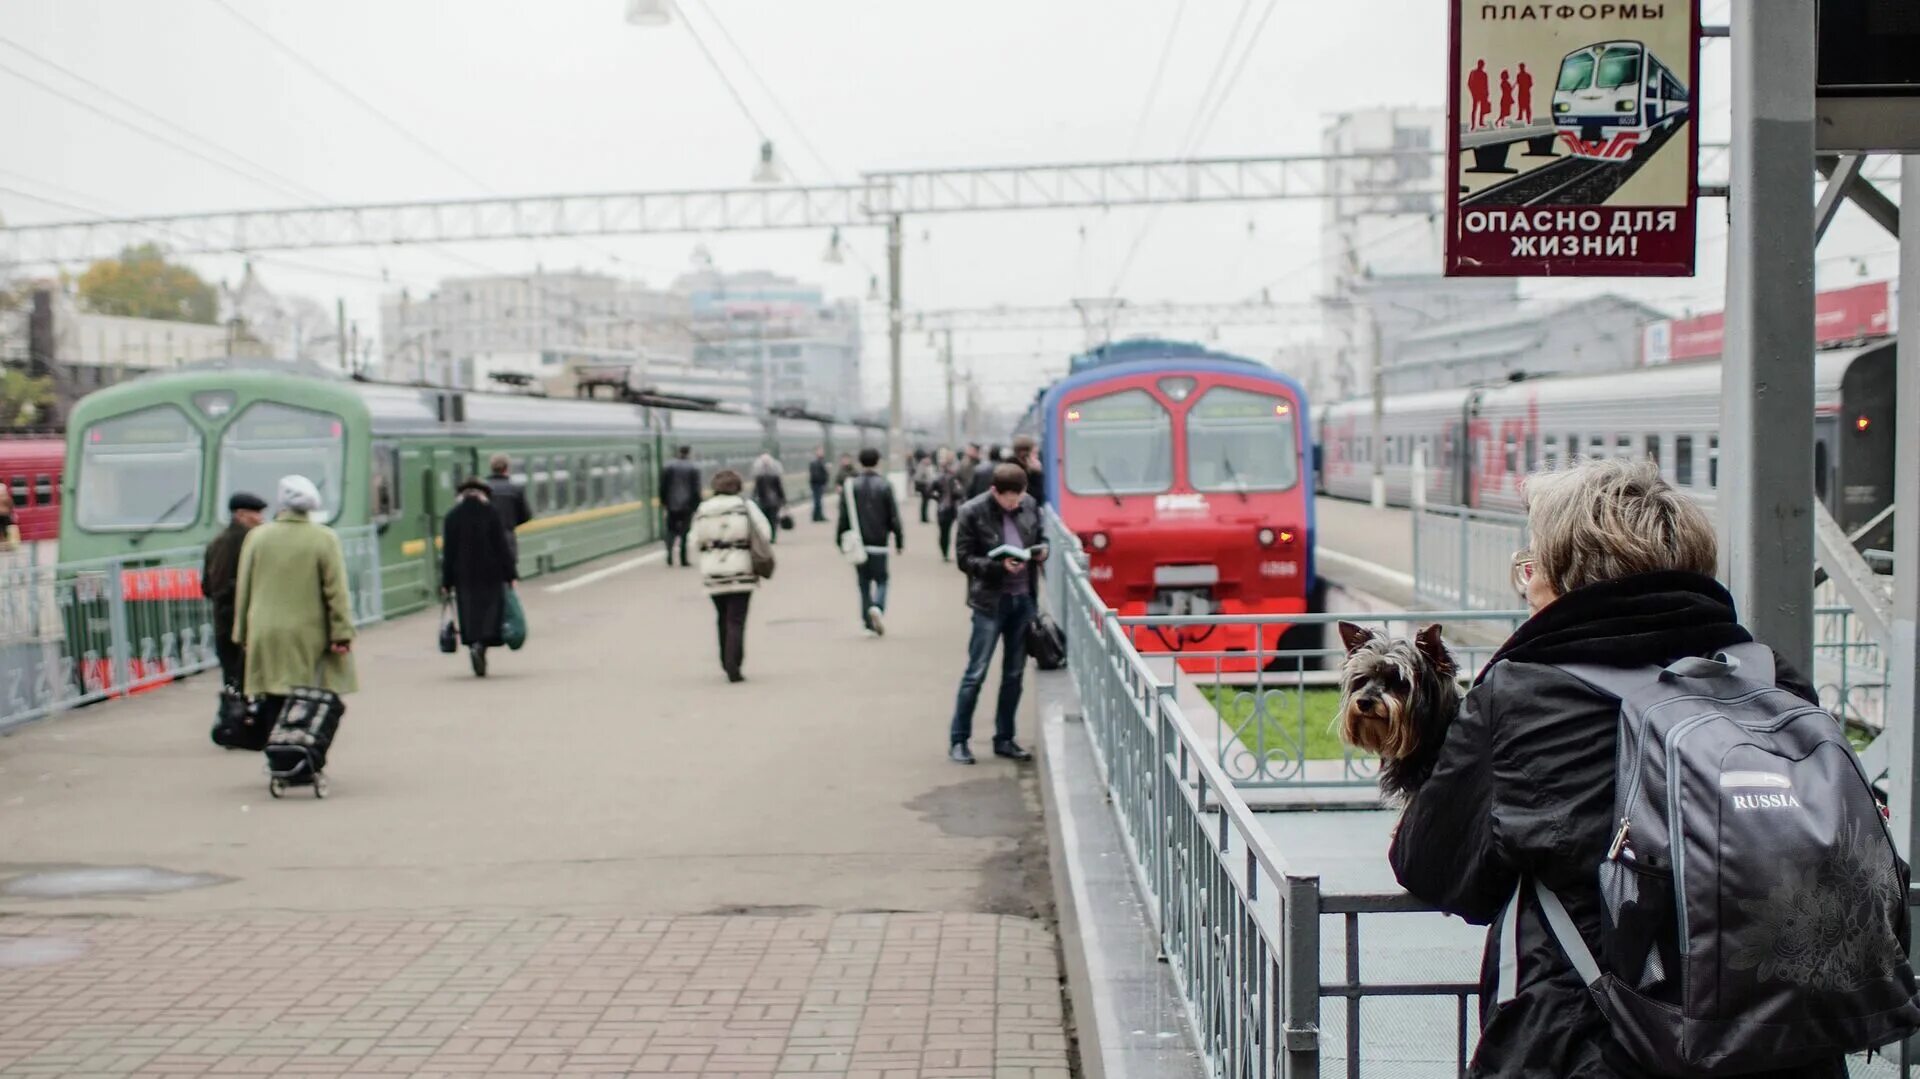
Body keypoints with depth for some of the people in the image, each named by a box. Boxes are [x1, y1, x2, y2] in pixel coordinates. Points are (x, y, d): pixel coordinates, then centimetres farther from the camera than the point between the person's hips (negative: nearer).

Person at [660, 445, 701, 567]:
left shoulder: (667, 466, 0)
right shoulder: (694, 468, -5)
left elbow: (663, 486, 3)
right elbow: (696, 489, -7)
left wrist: (663, 502, 11)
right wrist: (697, 505, -1)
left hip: (672, 504, 2)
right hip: (687, 505, -2)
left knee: (671, 530, 12)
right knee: (684, 532, 5)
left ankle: (669, 552, -11)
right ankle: (683, 559, 2)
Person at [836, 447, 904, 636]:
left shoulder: (850, 486, 1)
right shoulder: (884, 485, -4)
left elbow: (843, 517, 1)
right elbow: (894, 517, -4)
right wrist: (899, 541, 3)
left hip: (857, 542, 2)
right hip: (878, 542, -2)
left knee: (864, 582, 11)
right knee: (881, 579, 7)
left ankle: (869, 622, 10)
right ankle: (878, 607, -21)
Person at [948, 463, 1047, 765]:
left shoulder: (1030, 506, 2)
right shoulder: (972, 512, -11)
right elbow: (964, 558, -9)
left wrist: (1042, 551, -6)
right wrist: (999, 566, -21)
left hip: (1023, 599, 5)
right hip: (990, 602, -5)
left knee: (1014, 674, 11)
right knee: (976, 673, -2)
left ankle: (1004, 739, 21)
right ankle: (958, 740, 8)